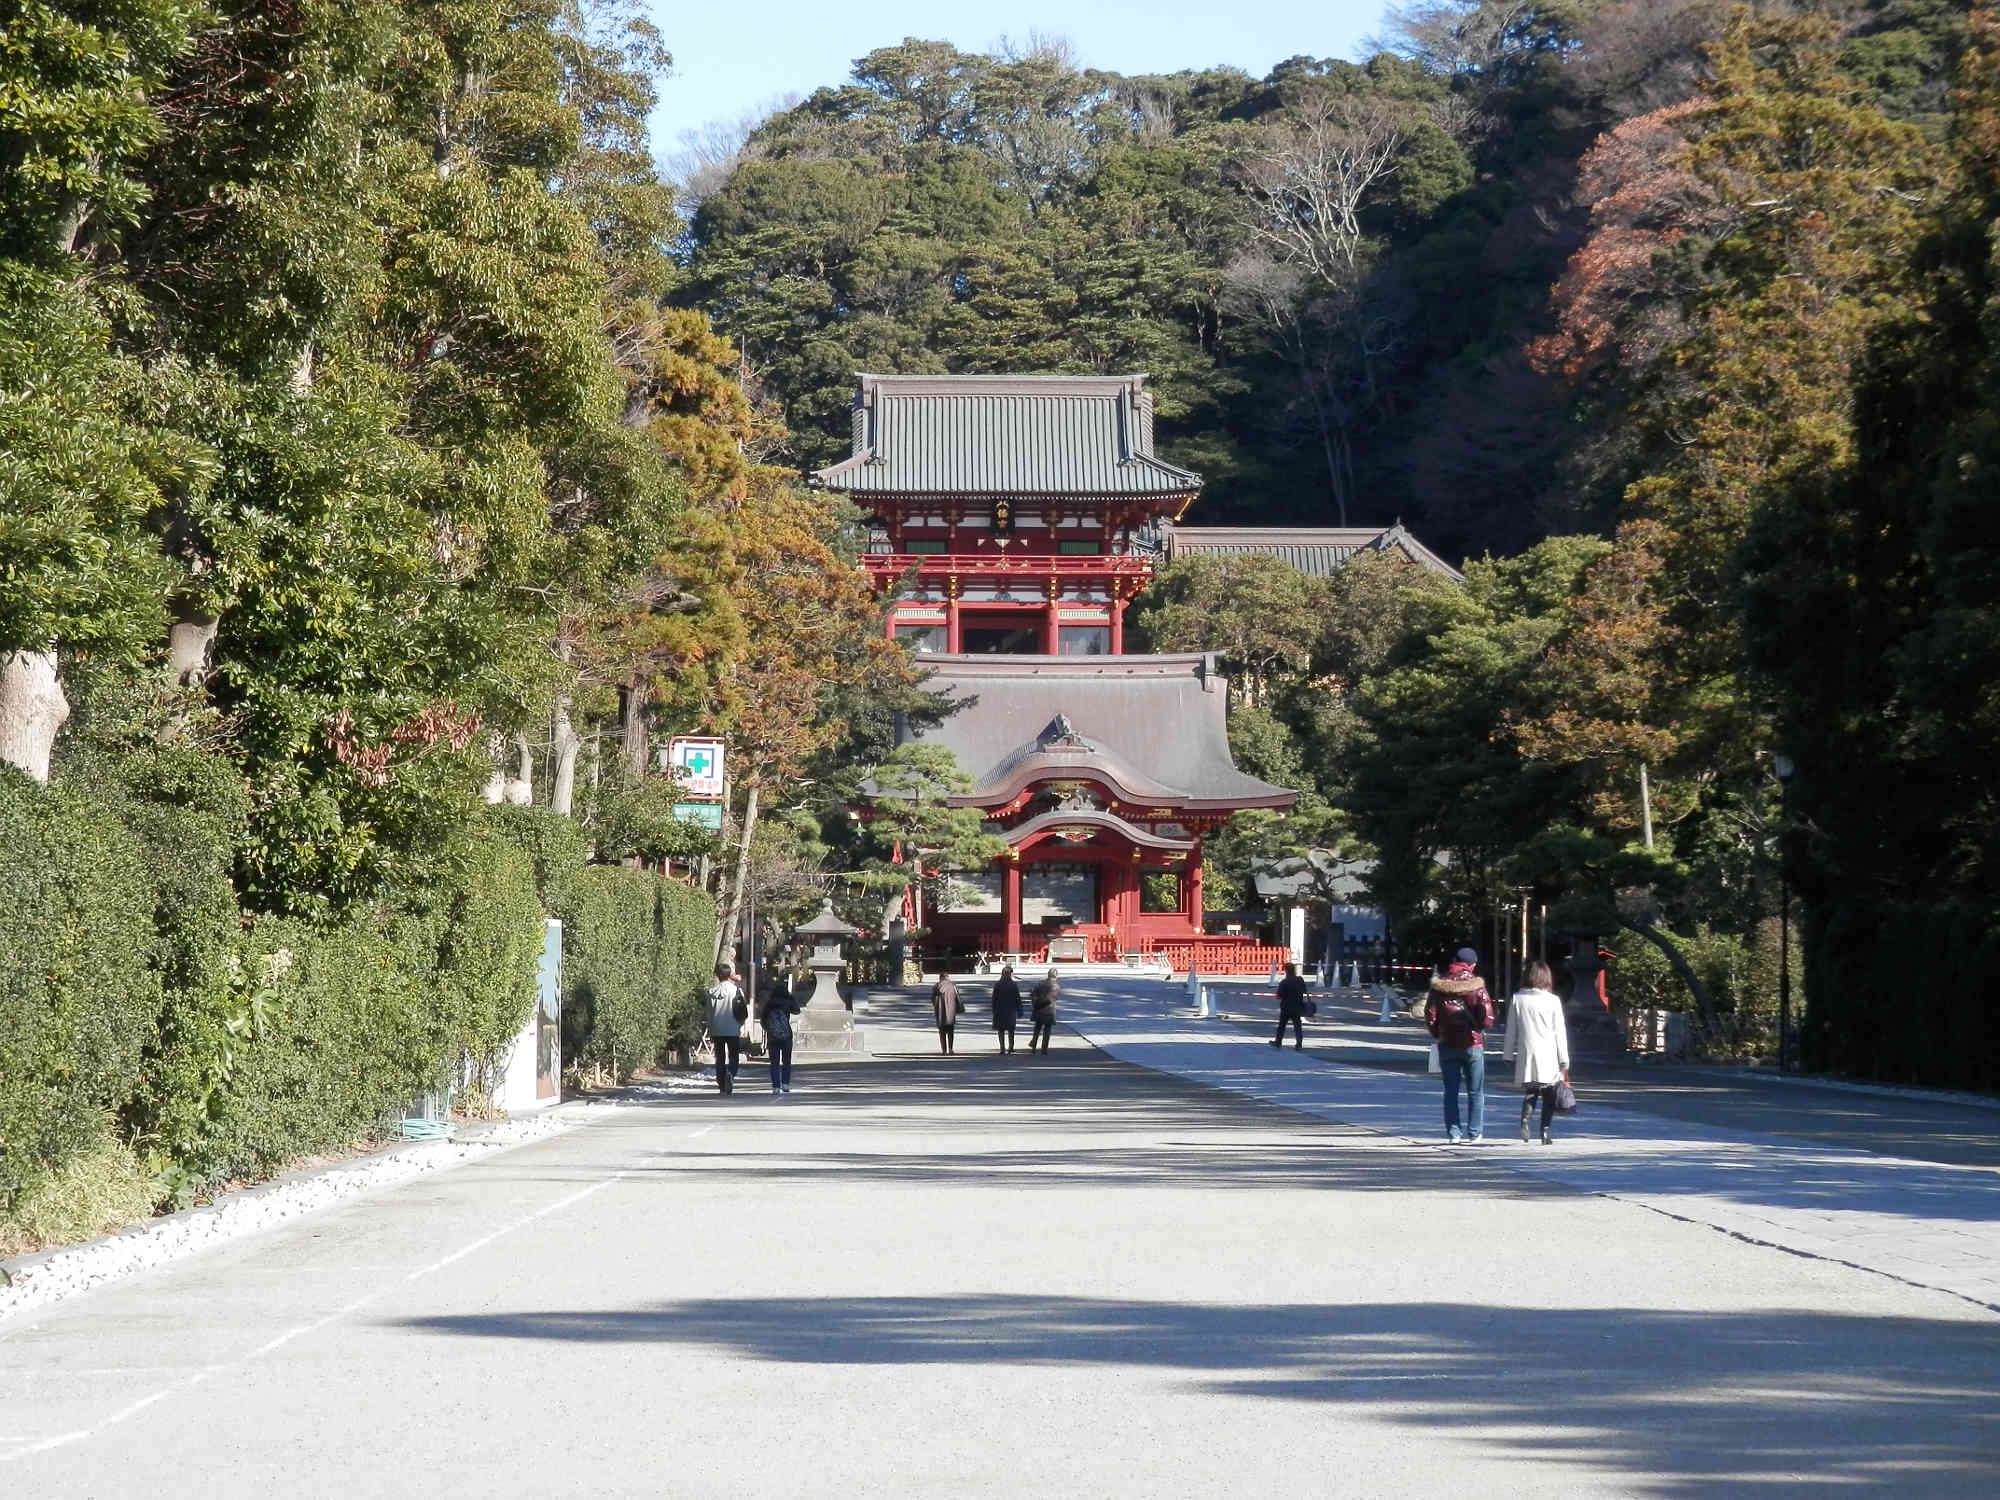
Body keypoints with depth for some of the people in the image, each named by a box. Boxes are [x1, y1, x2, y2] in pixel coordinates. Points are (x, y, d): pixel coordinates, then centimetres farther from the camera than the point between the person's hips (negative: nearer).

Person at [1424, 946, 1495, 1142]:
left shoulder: (1439, 985, -1)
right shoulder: (1477, 985, -7)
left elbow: (1429, 1018, -3)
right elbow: (1487, 1018, -12)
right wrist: (1478, 1027, 8)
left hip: (1447, 1045, 2)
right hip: (1473, 1045, -2)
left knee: (1451, 1091, 8)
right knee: (1475, 1091, 8)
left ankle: (1453, 1132, 6)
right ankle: (1474, 1132, 8)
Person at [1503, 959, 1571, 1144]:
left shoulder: (1517, 999, -1)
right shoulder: (1553, 1001, -5)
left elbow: (1511, 1031, 4)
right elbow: (1560, 1033, -2)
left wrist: (1508, 1054, 13)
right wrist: (1564, 1061, 3)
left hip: (1526, 1059, 1)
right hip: (1548, 1059, -1)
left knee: (1529, 1094, 11)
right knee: (1549, 1096, 10)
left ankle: (1524, 1124, -11)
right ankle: (1545, 1132, 5)